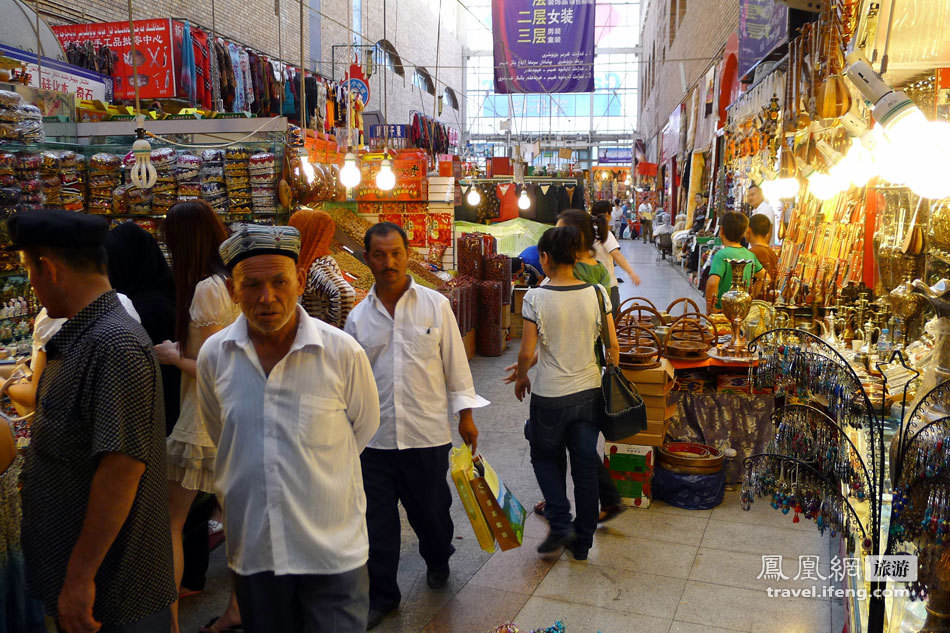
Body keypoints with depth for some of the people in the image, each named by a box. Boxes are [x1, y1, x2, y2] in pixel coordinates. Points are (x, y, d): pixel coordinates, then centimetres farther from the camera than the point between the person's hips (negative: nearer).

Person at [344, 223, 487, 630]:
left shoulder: (436, 305, -2)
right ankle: (381, 594, 27)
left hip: (427, 432, -1)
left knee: (430, 508, 16)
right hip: (375, 437, 1)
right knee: (377, 520, 8)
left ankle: (438, 560, 47)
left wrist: (465, 414, 3)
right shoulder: (358, 317, 3)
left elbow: (455, 361, 2)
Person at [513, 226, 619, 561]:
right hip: (589, 390, 3)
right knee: (585, 465, 14)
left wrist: (521, 377, 8)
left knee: (545, 456, 22)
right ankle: (583, 541, 26)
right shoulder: (597, 293, -6)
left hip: (550, 395, -3)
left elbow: (527, 352, -12)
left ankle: (560, 524, 10)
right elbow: (612, 345, -1)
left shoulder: (536, 297, -15)